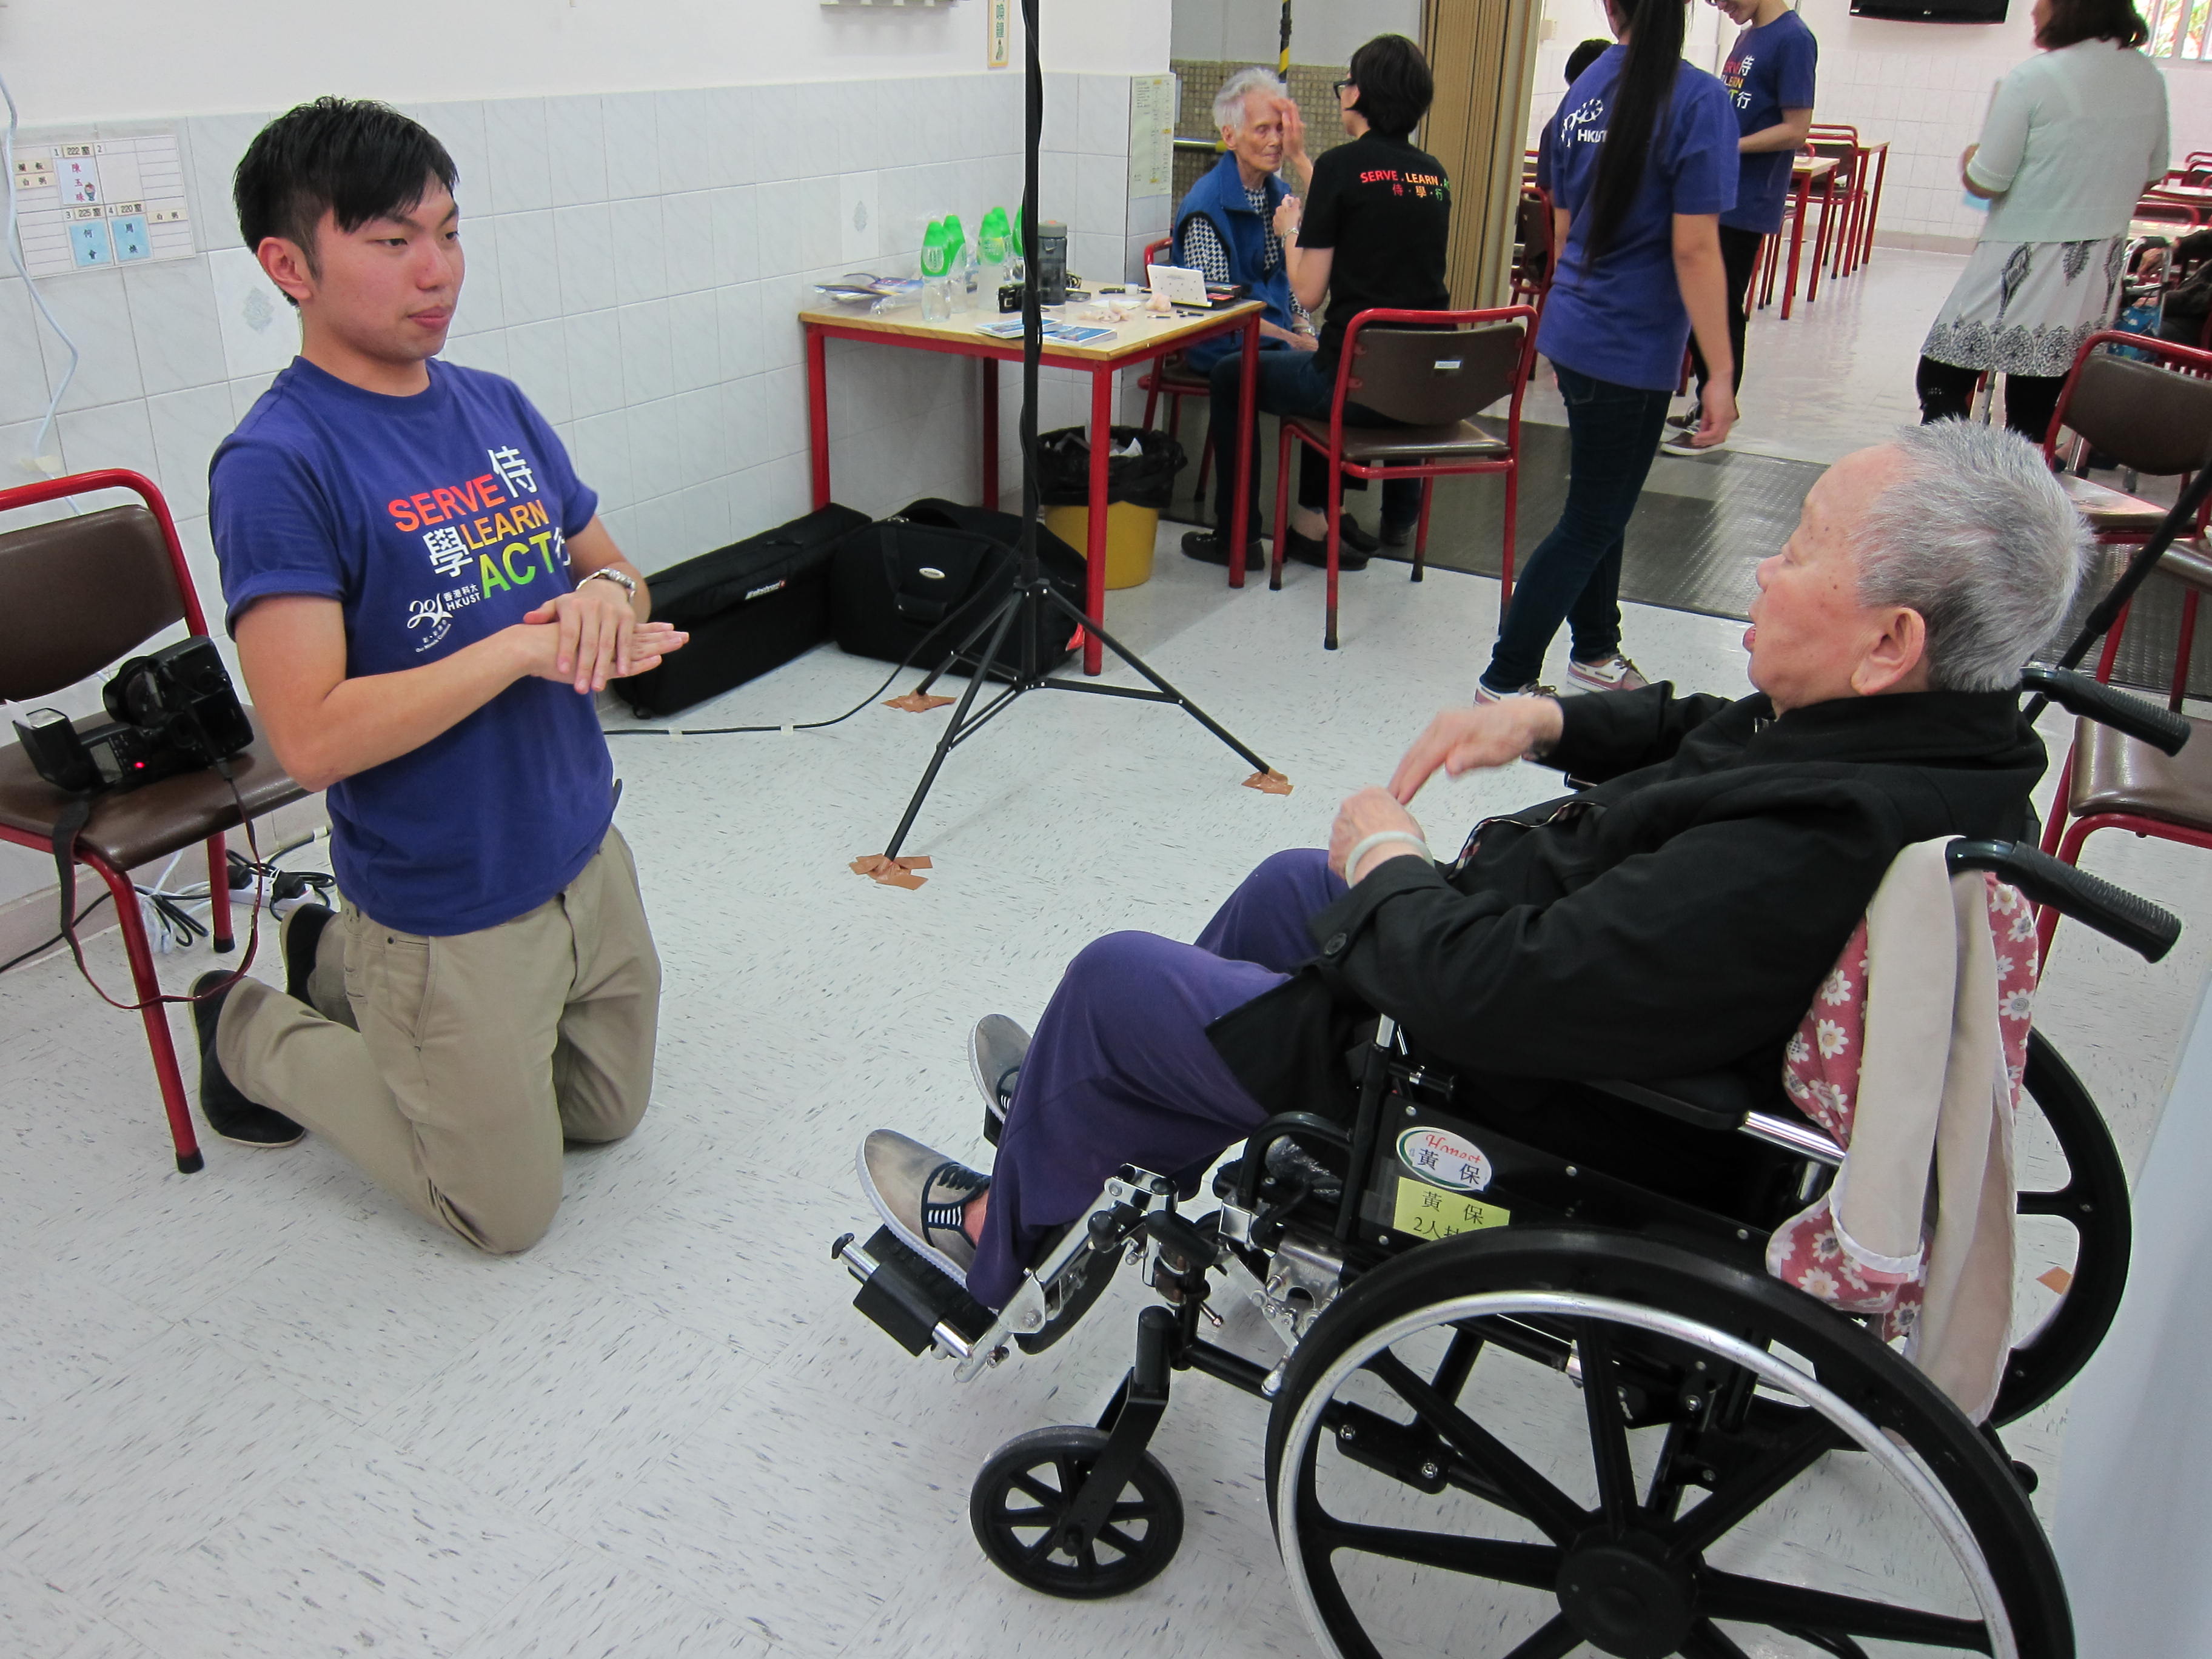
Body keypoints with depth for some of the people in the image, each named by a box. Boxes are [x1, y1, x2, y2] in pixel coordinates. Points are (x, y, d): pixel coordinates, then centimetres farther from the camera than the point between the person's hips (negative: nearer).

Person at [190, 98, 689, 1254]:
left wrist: (610, 593, -12)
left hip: (586, 856, 7)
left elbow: (609, 568, 12)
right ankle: (250, 1034, 29)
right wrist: (529, 643, -26)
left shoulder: (498, 408, 2)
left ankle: (337, 959, 37)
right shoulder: (276, 465, -20)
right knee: (509, 1213, 12)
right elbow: (312, 737, -26)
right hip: (450, 914, -7)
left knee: (608, 1114, 26)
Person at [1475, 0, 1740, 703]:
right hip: (1634, 349, -7)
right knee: (1591, 523, 3)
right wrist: (1721, 373, -15)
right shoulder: (1698, 101, -16)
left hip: (1575, 333, 7)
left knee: (1604, 505, 21)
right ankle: (1505, 682, 9)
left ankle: (1596, 653, 36)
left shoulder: (1583, 92, 5)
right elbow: (1694, 250, -19)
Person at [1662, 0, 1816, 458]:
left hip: (1746, 203, -9)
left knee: (1722, 311, -3)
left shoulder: (1792, 39, -13)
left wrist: (1727, 147, -23)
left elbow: (1796, 129, -17)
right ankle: (1708, 406, 27)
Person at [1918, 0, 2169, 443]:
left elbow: (1984, 184, -13)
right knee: (2037, 408, 12)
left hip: (2025, 265, -6)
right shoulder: (2149, 79, 6)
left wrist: (1967, 159, 9)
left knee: (1942, 384, 2)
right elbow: (2152, 174, 16)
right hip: (2100, 270, 6)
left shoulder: (2034, 79, -15)